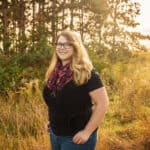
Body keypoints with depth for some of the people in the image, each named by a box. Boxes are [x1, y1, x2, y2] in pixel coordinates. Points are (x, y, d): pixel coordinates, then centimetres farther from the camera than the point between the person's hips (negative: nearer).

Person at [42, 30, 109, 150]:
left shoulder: (86, 73, -17)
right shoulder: (54, 72, 2)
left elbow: (103, 103, -19)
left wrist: (87, 132, -20)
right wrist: (52, 121, 10)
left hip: (75, 137, -6)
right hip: (55, 133, 6)